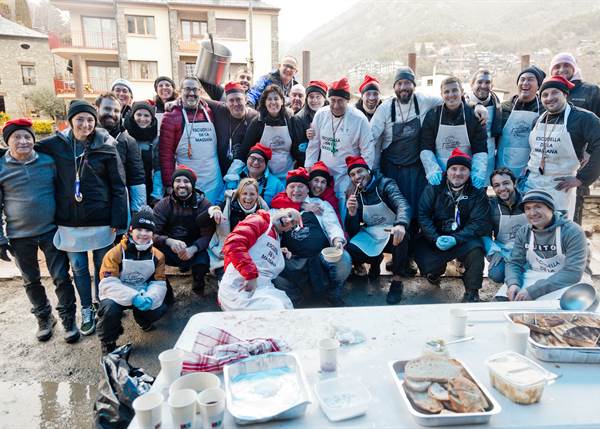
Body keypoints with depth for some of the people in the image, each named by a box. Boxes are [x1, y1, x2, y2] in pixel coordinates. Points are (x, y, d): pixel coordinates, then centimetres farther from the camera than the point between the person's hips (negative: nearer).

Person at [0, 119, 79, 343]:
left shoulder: (48, 161, -3)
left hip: (51, 231, 0)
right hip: (19, 237, 1)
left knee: (61, 278, 4)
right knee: (31, 281, 15)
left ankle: (68, 319, 21)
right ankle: (44, 318, 35)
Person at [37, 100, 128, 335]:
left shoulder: (106, 146, -7)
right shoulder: (56, 144, -1)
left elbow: (119, 186, -7)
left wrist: (118, 221, -10)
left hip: (100, 220, -2)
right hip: (70, 221, 2)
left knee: (102, 267, 12)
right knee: (79, 268, 13)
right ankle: (86, 310, 32)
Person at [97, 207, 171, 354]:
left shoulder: (157, 256, -5)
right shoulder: (115, 253, -17)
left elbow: (159, 283, -6)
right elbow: (108, 284, -23)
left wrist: (150, 298, -30)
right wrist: (133, 297, -36)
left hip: (142, 295, 3)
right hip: (118, 296, -3)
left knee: (159, 308, -20)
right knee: (110, 308, -34)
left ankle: (143, 320, 20)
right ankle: (108, 343, -4)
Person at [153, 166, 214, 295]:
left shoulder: (204, 204, -4)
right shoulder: (163, 205, -1)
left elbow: (208, 235, -13)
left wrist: (193, 249, -33)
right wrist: (170, 241, -33)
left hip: (193, 249, -1)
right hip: (169, 250, 1)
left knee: (202, 262, -32)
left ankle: (198, 287, 3)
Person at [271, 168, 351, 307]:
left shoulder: (320, 204, 20)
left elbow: (332, 226, 9)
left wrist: (337, 240, -13)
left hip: (324, 254, 0)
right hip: (296, 260, 0)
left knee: (343, 260, -30)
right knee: (279, 279, -28)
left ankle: (333, 294, 2)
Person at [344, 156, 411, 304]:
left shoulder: (385, 184, -12)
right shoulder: (353, 194, -1)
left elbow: (403, 205, -33)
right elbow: (352, 232, -2)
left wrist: (401, 225, -56)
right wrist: (352, 213, -25)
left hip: (391, 232, -3)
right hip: (370, 235, 4)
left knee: (400, 236, -37)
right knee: (349, 252, -23)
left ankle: (397, 281, -15)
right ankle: (375, 260, 13)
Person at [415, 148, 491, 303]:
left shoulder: (477, 193, -1)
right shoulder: (434, 188, 0)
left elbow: (479, 222, -9)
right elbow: (423, 215, -7)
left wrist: (455, 239, -23)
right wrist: (436, 239, -22)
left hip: (463, 239, 0)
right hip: (434, 238, 0)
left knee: (475, 248, -31)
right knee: (429, 267, -21)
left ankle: (472, 292, -10)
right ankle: (434, 272, 21)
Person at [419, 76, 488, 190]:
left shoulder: (473, 115, 2)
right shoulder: (432, 115, 2)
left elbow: (480, 150, 0)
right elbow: (425, 148, -2)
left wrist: (479, 172, -18)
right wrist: (433, 170, -18)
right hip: (439, 178, 0)